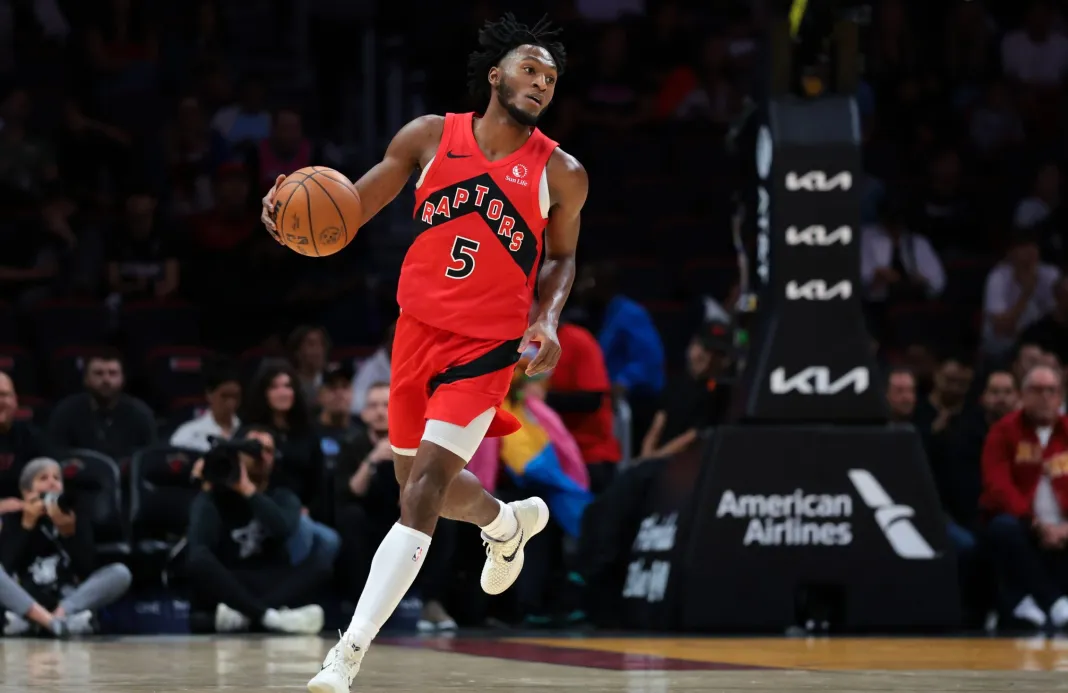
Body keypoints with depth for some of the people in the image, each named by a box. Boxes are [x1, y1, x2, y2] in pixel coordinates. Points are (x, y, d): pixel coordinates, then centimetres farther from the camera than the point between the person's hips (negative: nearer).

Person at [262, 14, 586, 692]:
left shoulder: (561, 175, -4)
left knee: (424, 488, -16)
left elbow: (561, 257, 12)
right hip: (419, 330, 4)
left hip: (487, 347, -3)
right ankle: (509, 521, 53)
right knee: (417, 480, 18)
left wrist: (548, 319, -7)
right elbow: (350, 207, 2)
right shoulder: (429, 137, -3)